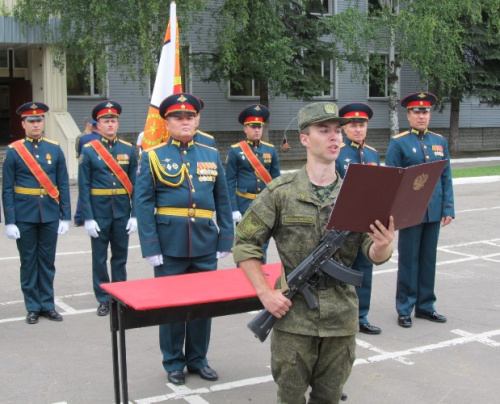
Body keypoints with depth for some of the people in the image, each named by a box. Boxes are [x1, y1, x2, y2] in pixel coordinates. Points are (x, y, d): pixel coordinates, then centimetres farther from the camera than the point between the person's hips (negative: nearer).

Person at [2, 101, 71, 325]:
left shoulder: (55, 149, 2)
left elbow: (63, 185, 3)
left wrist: (65, 216, -1)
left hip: (50, 215, 2)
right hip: (24, 217, -1)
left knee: (48, 262, 9)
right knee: (29, 262, 8)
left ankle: (47, 304, 21)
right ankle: (33, 307, 18)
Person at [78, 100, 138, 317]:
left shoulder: (128, 150, 3)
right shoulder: (89, 150, -3)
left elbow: (135, 185, 3)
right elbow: (84, 187, -4)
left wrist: (135, 215, -2)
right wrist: (88, 218, -10)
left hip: (122, 213, 2)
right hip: (99, 213, -2)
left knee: (120, 256, 10)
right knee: (99, 258, 7)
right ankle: (103, 299, 18)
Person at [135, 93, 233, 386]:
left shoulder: (212, 155, 8)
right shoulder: (153, 156, 0)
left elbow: (223, 202, 9)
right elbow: (144, 204, -5)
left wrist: (225, 240, 3)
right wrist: (151, 248, -11)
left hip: (205, 244, 3)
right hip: (170, 244, -3)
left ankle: (198, 359, 26)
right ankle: (174, 363, 22)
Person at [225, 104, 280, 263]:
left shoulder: (271, 150, 5)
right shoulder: (235, 151, -4)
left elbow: (276, 180, 9)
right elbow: (230, 182, -5)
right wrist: (233, 209, -11)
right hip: (244, 205, -3)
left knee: (263, 246, 11)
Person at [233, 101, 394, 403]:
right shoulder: (281, 192, -4)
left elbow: (374, 253, -2)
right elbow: (244, 244, -2)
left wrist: (383, 246, -26)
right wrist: (265, 293, -10)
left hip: (342, 316, 3)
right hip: (293, 314, -2)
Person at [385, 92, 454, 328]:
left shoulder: (440, 142, 9)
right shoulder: (398, 143, -4)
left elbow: (446, 178, 10)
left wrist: (448, 208, 3)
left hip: (433, 212, 4)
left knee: (429, 260, 12)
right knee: (408, 261, 3)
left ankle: (425, 306, 23)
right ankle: (404, 310, 14)